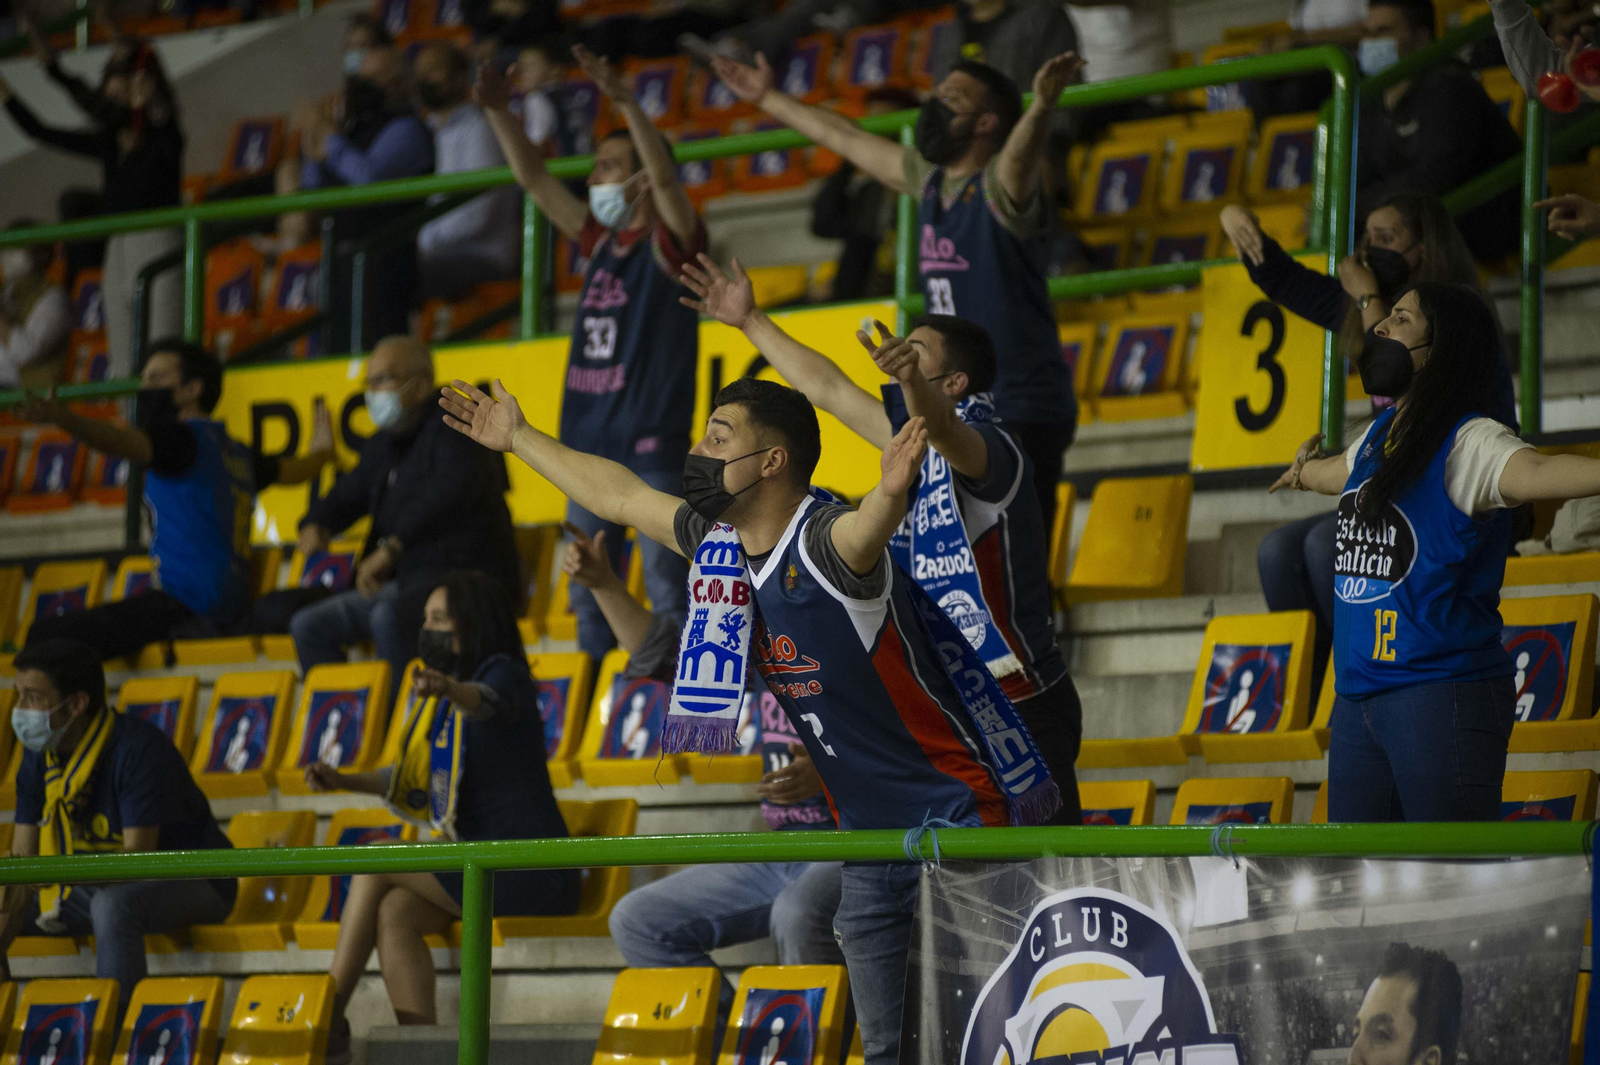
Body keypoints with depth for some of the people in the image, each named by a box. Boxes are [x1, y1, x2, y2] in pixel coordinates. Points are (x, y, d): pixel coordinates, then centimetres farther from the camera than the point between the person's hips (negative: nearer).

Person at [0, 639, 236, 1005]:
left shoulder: (137, 748, -25)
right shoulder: (39, 756, -3)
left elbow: (139, 857, -30)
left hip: (192, 888, -8)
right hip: (99, 888, 8)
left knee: (113, 903, -39)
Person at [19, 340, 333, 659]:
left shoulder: (183, 438, -4)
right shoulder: (236, 452, 22)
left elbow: (126, 442, -25)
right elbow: (294, 470, 41)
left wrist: (62, 417, -42)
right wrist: (322, 453, 65)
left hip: (186, 604, -9)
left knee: (47, 636, -20)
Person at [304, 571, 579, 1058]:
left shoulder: (503, 673, -7)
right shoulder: (443, 706, 18)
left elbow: (488, 702, -33)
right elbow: (414, 781, 29)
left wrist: (450, 689, -55)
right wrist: (345, 780, 15)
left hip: (528, 869, -8)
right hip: (481, 864, 8)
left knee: (376, 862, -15)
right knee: (394, 914, -17)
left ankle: (328, 1017, -10)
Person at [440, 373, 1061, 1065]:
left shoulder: (825, 545, -20)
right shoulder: (720, 541, 5)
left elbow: (866, 528, -44)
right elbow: (619, 495, 21)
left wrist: (891, 492, -67)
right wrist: (519, 437, 33)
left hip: (956, 821, -8)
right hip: (866, 834, 8)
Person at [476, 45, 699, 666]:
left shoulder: (669, 243, -3)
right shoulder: (600, 242, 15)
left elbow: (664, 175, -22)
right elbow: (533, 178, 16)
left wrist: (625, 102, -32)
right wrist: (497, 112, 7)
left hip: (652, 443, -7)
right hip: (590, 442, 8)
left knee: (666, 585, -10)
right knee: (588, 593, 8)